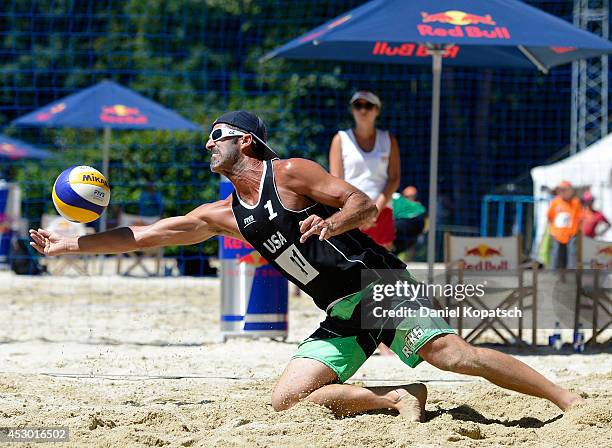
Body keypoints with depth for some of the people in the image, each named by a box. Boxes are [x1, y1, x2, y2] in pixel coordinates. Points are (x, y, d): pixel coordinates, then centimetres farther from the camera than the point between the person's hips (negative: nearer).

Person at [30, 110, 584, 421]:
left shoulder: (290, 173, -4)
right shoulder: (226, 214, 16)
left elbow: (365, 204, -10)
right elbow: (153, 233, 18)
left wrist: (334, 223, -31)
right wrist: (72, 243, 17)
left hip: (379, 285, -7)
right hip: (341, 318, 7)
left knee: (454, 354, -23)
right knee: (287, 398, -10)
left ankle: (571, 400, -22)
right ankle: (399, 397, -8)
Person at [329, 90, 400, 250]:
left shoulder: (388, 140, 12)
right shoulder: (341, 139, 7)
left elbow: (394, 178, 4)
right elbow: (336, 181, 0)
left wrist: (376, 209, -10)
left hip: (381, 212, 2)